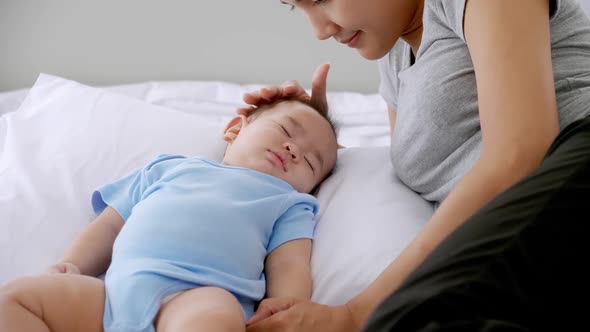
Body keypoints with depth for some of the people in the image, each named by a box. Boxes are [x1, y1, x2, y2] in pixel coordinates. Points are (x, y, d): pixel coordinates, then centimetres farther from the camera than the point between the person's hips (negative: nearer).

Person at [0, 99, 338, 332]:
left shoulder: (289, 202, 24)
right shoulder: (171, 167, 33)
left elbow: (291, 269, 8)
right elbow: (111, 223, 30)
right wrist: (71, 266, 12)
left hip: (202, 293, -4)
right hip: (116, 288, 4)